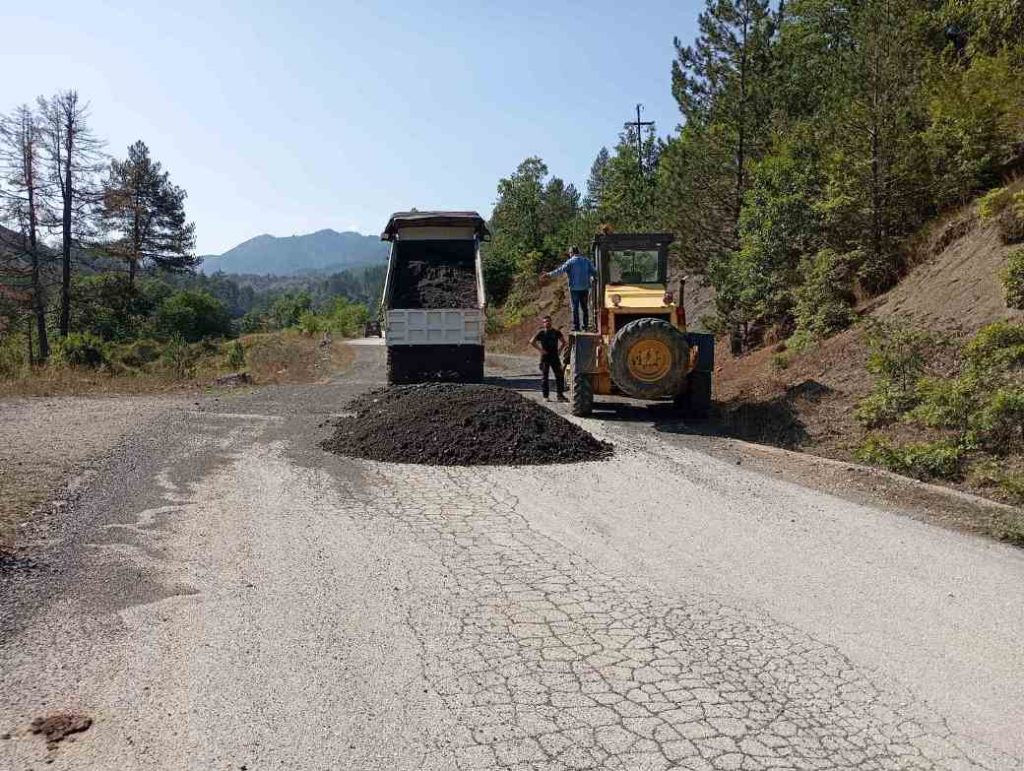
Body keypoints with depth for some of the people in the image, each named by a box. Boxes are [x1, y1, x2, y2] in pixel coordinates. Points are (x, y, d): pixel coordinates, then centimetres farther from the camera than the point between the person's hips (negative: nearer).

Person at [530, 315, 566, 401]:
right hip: (545, 357, -2)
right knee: (544, 377, 2)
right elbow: (532, 342, -3)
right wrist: (540, 349, -8)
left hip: (555, 356, 2)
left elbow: (563, 342, 19)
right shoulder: (541, 332, -1)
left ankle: (560, 395, 6)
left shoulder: (556, 332, 7)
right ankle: (545, 396, 9)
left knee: (559, 376, -1)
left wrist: (559, 350, 5)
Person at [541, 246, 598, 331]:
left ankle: (576, 326, 3)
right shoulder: (586, 261, 5)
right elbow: (594, 272, 6)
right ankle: (586, 325, 19)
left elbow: (560, 270, -18)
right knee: (584, 306, 14)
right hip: (585, 288, 4)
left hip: (574, 288, -4)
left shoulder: (570, 262, -8)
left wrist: (549, 275, -20)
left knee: (575, 307, 3)